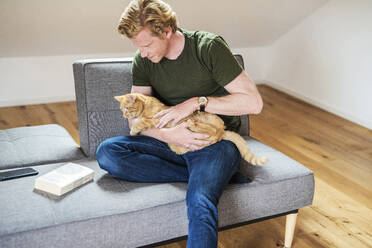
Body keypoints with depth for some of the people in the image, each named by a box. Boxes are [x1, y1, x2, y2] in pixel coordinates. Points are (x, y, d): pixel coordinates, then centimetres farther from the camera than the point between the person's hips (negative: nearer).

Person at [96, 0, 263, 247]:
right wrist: (167, 134, -21)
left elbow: (254, 102, -13)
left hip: (215, 141, -6)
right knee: (107, 152, -19)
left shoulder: (209, 47, -11)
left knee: (200, 202, -37)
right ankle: (198, 175, -19)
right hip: (172, 140, 6)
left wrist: (196, 102, -18)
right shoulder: (143, 60, 2)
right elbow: (135, 118, 0)